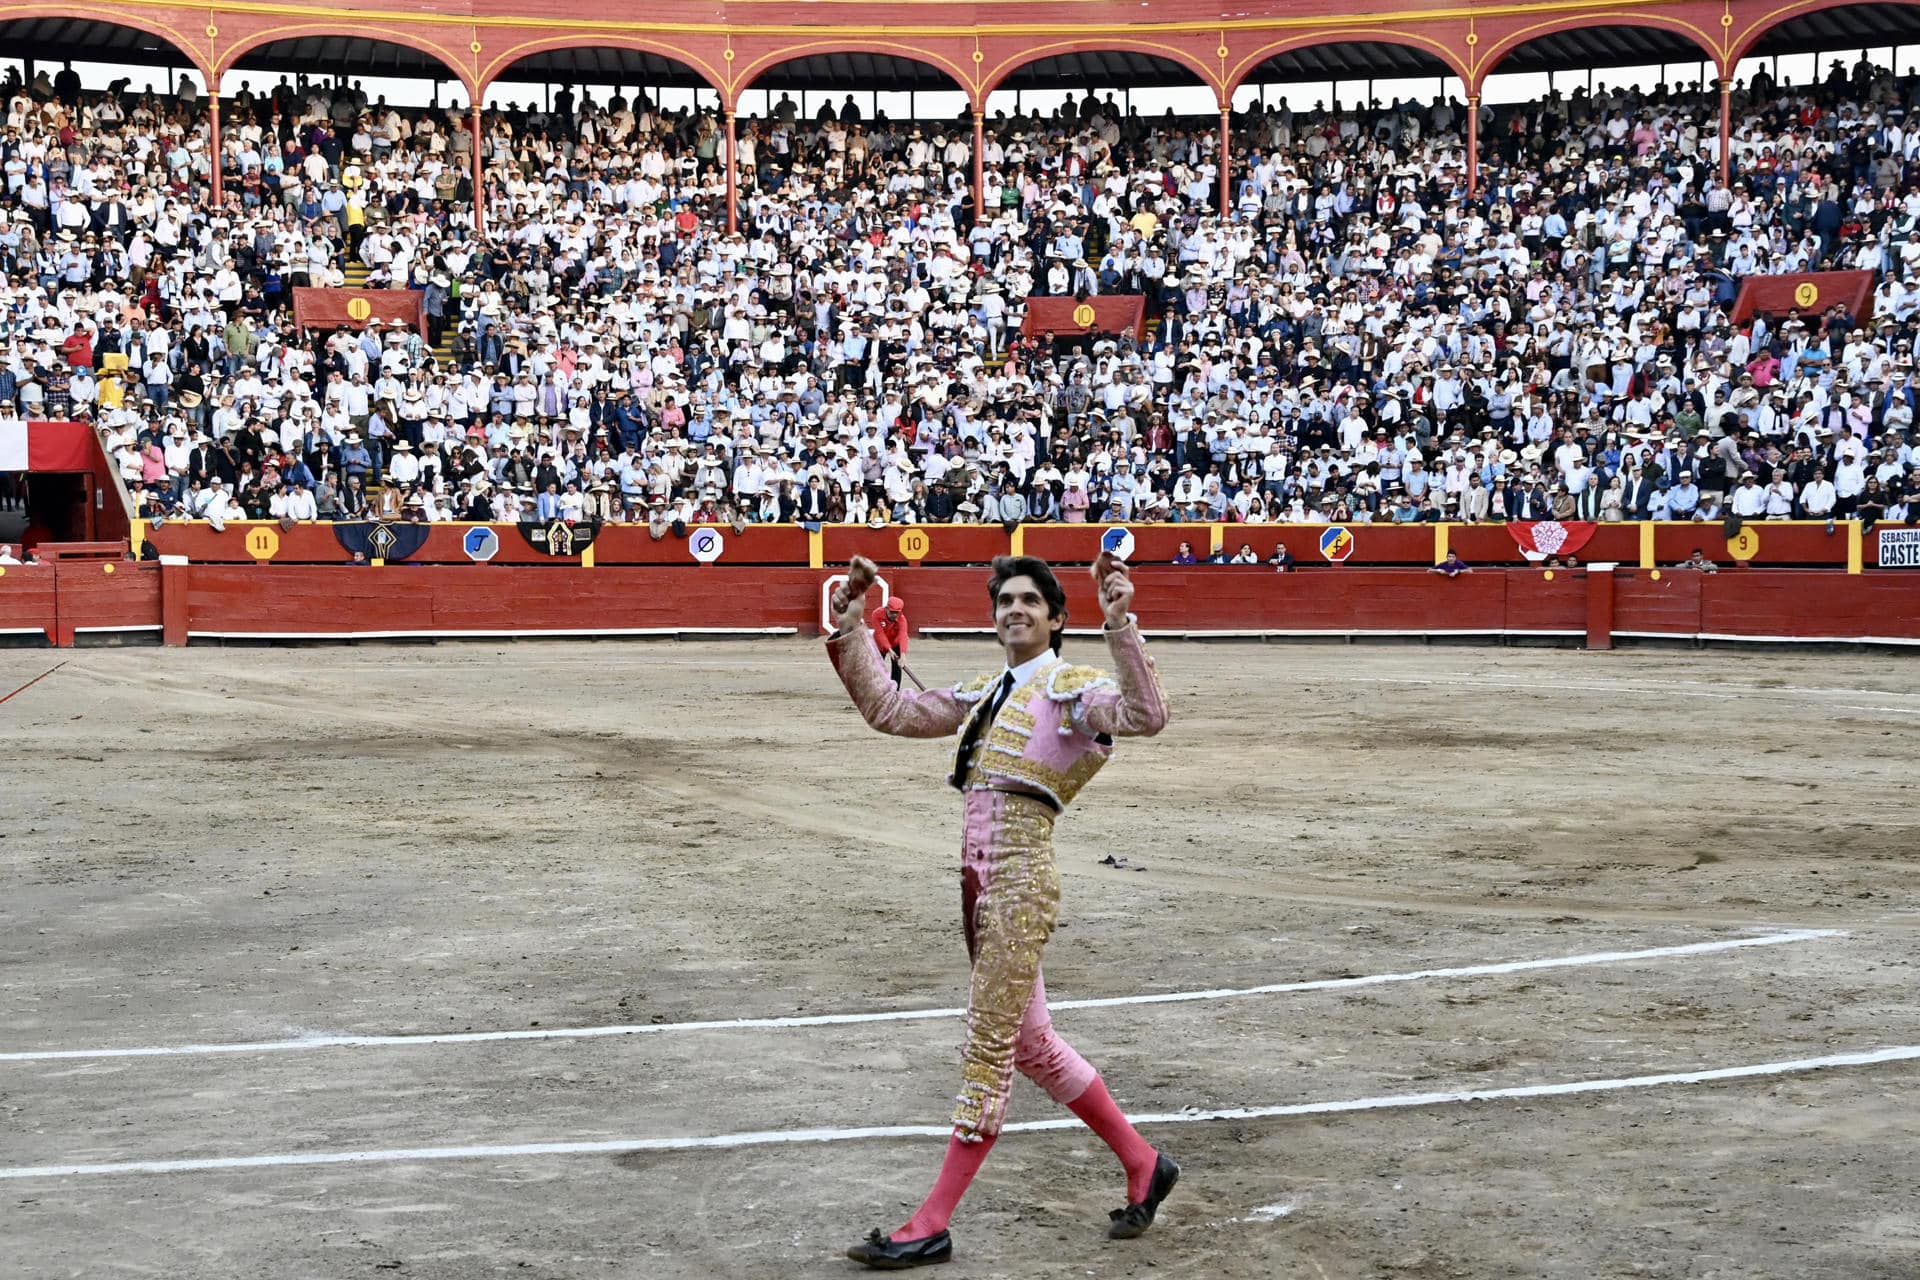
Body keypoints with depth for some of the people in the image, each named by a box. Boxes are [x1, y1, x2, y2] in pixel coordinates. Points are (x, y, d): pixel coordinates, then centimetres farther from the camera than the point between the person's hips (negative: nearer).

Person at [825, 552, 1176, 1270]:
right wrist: (851, 628, 15)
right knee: (1031, 1045, 15)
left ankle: (932, 1225, -2)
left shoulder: (1071, 688, -4)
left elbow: (1145, 716, -23)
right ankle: (1143, 1165, 28)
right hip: (980, 883, 9)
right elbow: (888, 710, 20)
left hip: (1022, 881, -9)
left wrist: (1120, 623, -31)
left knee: (989, 1047, -5)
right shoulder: (983, 695, 18)